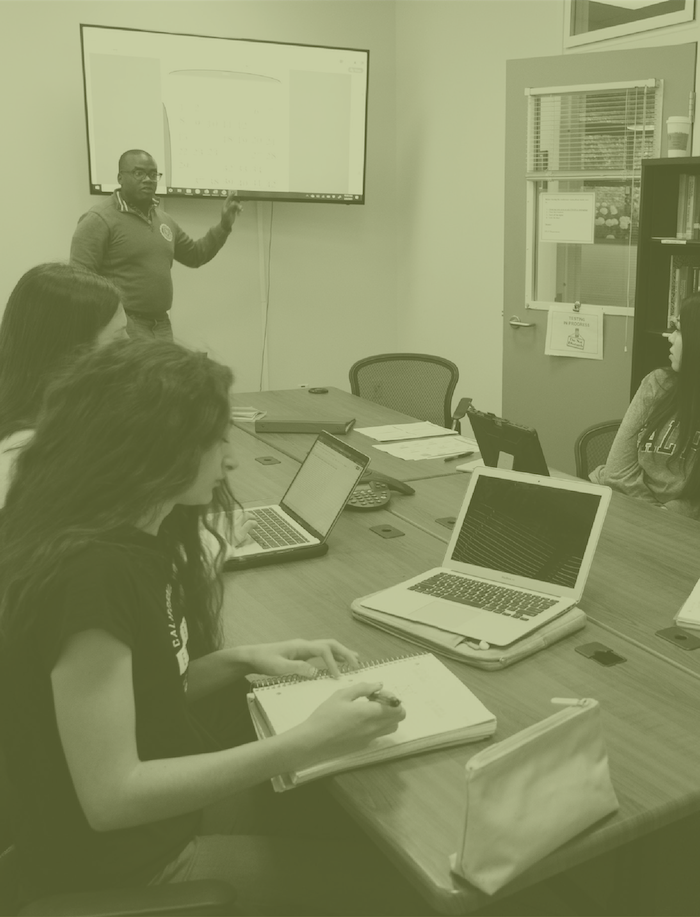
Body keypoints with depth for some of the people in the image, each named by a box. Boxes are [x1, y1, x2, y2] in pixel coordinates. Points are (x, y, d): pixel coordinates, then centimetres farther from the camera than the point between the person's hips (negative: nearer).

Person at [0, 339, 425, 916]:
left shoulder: (134, 538, 0)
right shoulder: (88, 573, -29)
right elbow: (109, 797, -29)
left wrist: (241, 662, -5)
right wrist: (306, 744, -31)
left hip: (174, 809, 8)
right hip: (125, 870, -8)